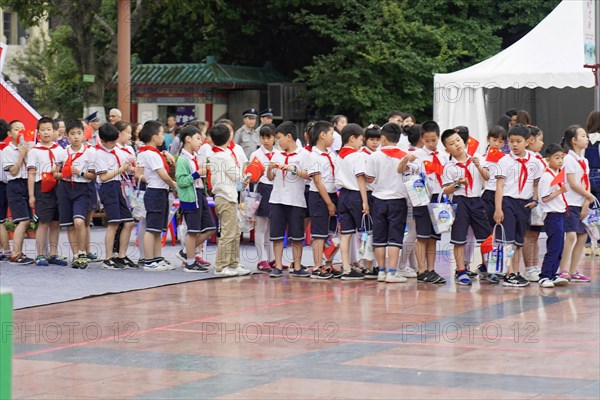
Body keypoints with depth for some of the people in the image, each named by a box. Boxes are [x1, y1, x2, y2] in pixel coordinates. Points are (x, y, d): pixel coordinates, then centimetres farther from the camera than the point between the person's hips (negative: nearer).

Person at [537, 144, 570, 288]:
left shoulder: (558, 174, 14)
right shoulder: (546, 177, -15)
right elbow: (545, 198, -19)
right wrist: (560, 191, -21)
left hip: (560, 214, 9)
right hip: (552, 215, -9)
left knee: (559, 248, 10)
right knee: (553, 248, -9)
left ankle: (553, 275, 16)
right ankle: (544, 277, -6)